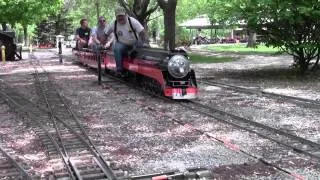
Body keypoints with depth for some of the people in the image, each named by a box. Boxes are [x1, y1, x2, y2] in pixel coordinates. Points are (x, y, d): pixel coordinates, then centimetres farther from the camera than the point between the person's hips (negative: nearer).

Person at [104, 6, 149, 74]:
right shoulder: (114, 24, -4)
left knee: (143, 49, -30)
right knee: (117, 48, -33)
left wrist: (145, 43, -30)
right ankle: (119, 70, -27)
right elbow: (106, 34, 10)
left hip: (134, 43, 0)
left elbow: (142, 32, -18)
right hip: (122, 45, 1)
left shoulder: (132, 21, -11)